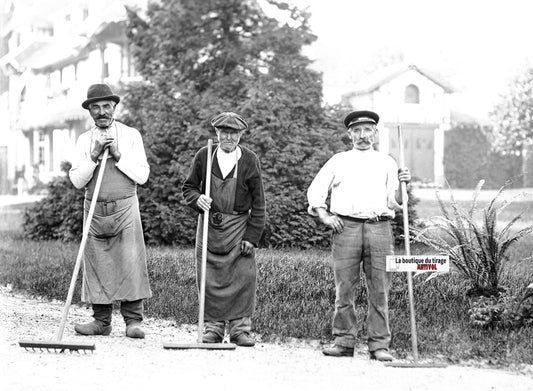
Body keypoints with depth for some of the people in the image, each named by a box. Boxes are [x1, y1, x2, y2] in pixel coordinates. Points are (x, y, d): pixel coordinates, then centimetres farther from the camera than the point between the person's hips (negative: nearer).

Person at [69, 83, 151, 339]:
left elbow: (142, 175, -2)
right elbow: (77, 181, 1)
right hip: (95, 210, 2)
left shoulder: (131, 136, 4)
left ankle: (133, 320, -4)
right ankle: (101, 321, 9)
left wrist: (118, 156, -11)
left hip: (125, 207, -2)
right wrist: (94, 156, -11)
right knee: (97, 264, 2)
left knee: (130, 262, -8)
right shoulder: (84, 140, 9)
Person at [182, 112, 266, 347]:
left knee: (243, 278, -7)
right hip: (209, 224, 1)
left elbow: (258, 203, 1)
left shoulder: (250, 160, -1)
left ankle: (239, 329, 2)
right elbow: (189, 187, 11)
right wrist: (197, 199, -13)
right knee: (210, 280, 1)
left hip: (239, 225, -1)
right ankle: (213, 327, 10)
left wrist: (252, 237, -6)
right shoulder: (203, 156, 2)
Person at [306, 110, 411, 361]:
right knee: (344, 290, -1)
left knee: (379, 291, -2)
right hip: (346, 227, 0)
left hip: (379, 228, 0)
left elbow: (395, 203, 11)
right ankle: (344, 342, 6)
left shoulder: (386, 162, 17)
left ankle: (379, 345, 2)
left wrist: (402, 185, -7)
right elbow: (315, 191, 16)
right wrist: (324, 216, 3)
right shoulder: (338, 161, 16)